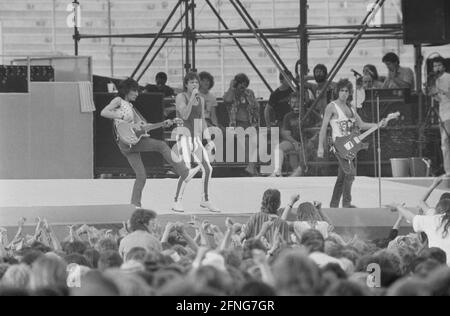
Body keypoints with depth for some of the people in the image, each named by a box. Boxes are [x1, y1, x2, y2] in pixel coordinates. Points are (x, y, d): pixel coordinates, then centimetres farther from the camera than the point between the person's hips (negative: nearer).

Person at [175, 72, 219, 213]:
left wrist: (209, 140, 13)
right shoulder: (181, 97, -7)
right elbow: (184, 115, -21)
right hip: (184, 136, -7)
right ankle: (177, 202, -14)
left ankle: (205, 201, 19)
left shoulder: (201, 99, 12)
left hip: (196, 138, 7)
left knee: (207, 169, 5)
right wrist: (192, 97, -23)